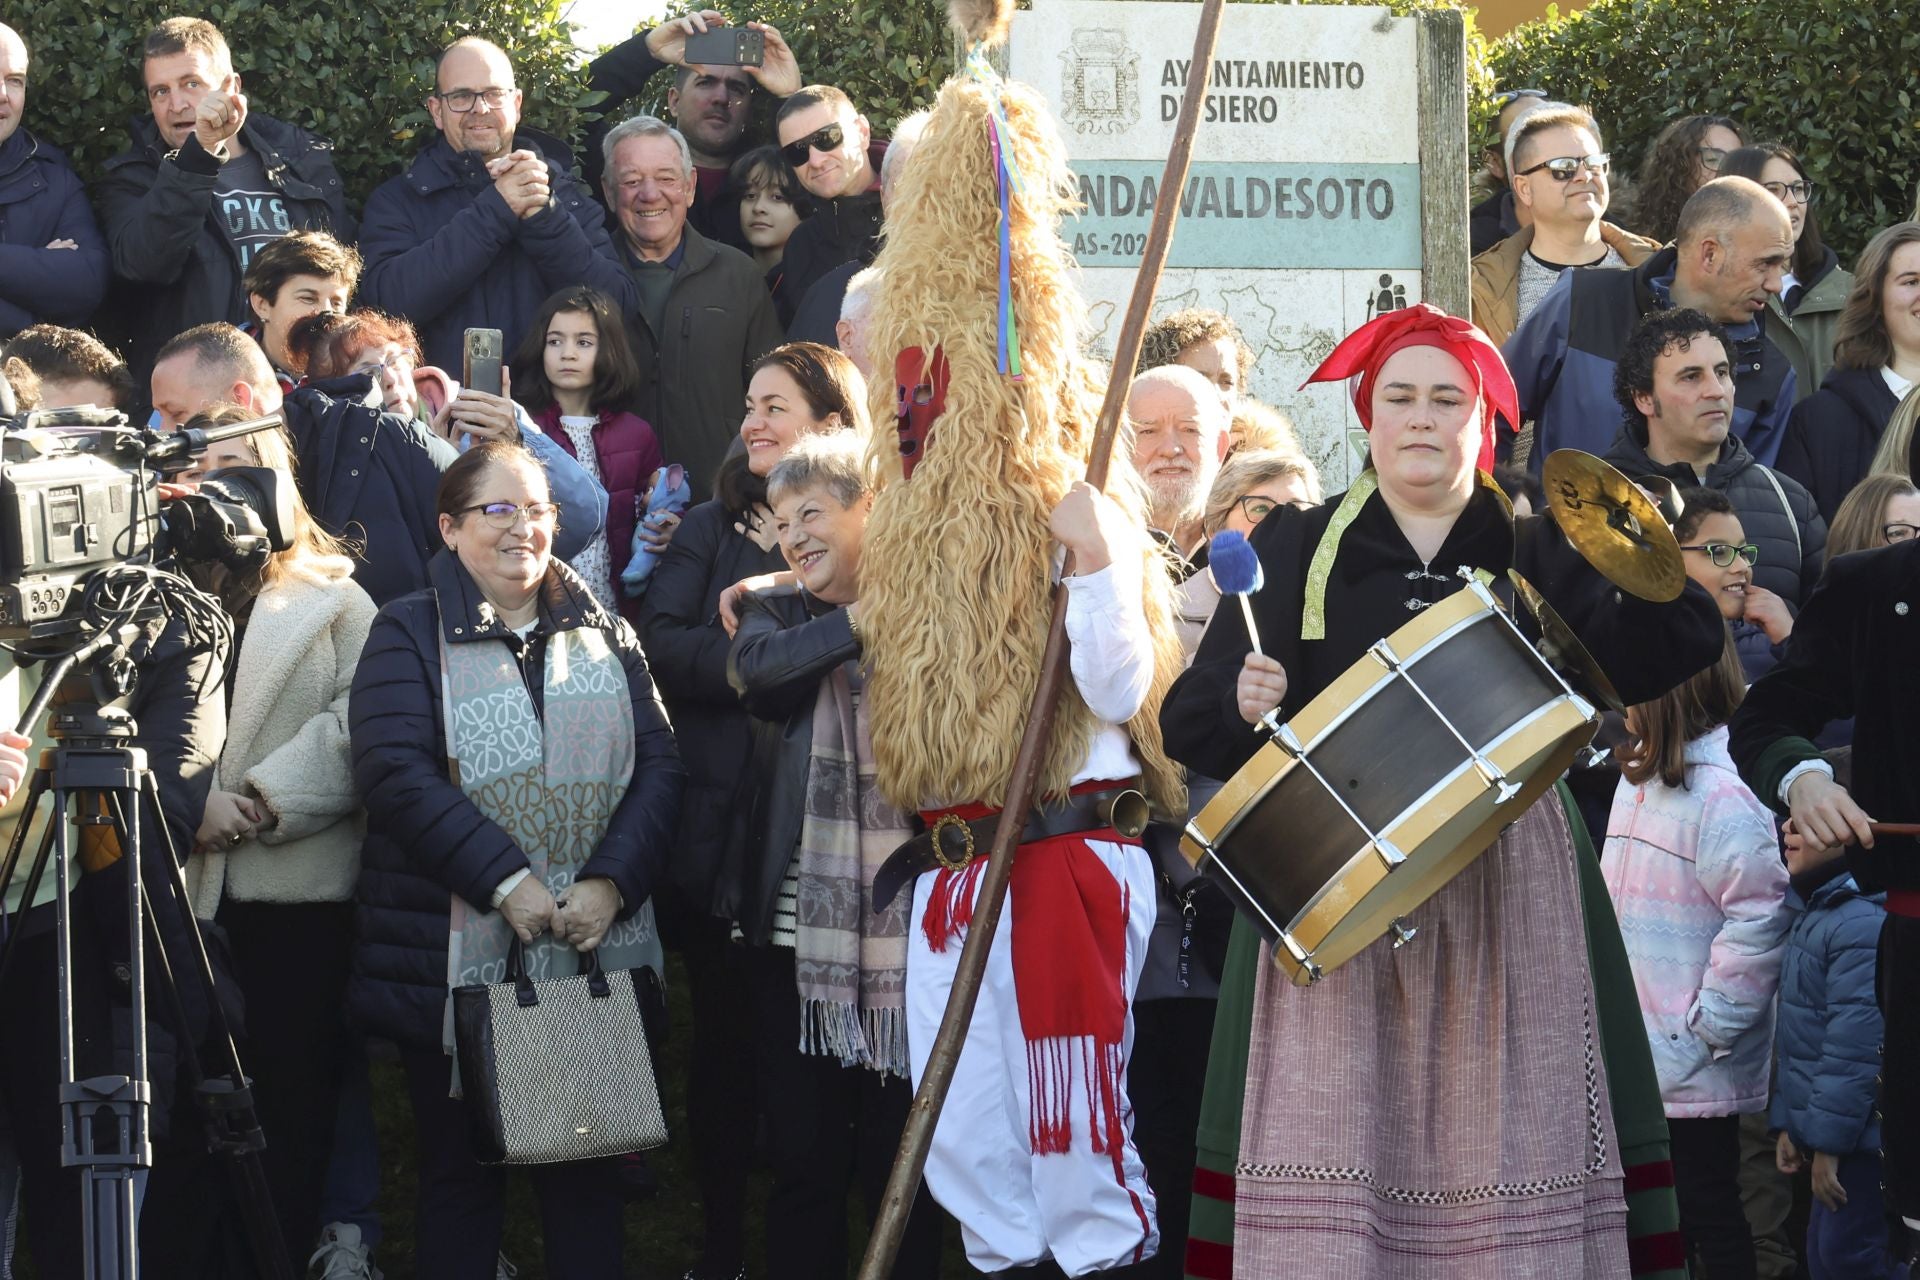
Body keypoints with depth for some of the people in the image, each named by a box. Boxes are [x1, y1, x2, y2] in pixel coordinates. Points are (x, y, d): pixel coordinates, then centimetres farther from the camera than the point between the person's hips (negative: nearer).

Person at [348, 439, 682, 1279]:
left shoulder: (605, 636, 12)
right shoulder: (410, 634, 1)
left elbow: (659, 767, 4)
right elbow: (396, 772, -13)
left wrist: (611, 881, -13)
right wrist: (506, 880, -20)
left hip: (595, 958, 3)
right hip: (457, 962, -3)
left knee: (585, 1177, 9)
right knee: (460, 1175, 5)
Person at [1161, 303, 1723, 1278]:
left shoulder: (1536, 557, 12)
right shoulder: (1296, 550, 9)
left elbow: (1650, 663, -1)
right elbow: (1189, 723, 4)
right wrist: (1236, 704, -18)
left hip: (1504, 890, 1)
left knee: (1499, 1125, -5)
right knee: (1334, 1150, -9)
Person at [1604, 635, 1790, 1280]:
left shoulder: (1724, 789, -19)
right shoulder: (1640, 775, 12)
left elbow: (1760, 924, -23)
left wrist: (1708, 1031, -18)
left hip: (1694, 1065, -9)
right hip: (1634, 1056, 9)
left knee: (1706, 1213, 1)